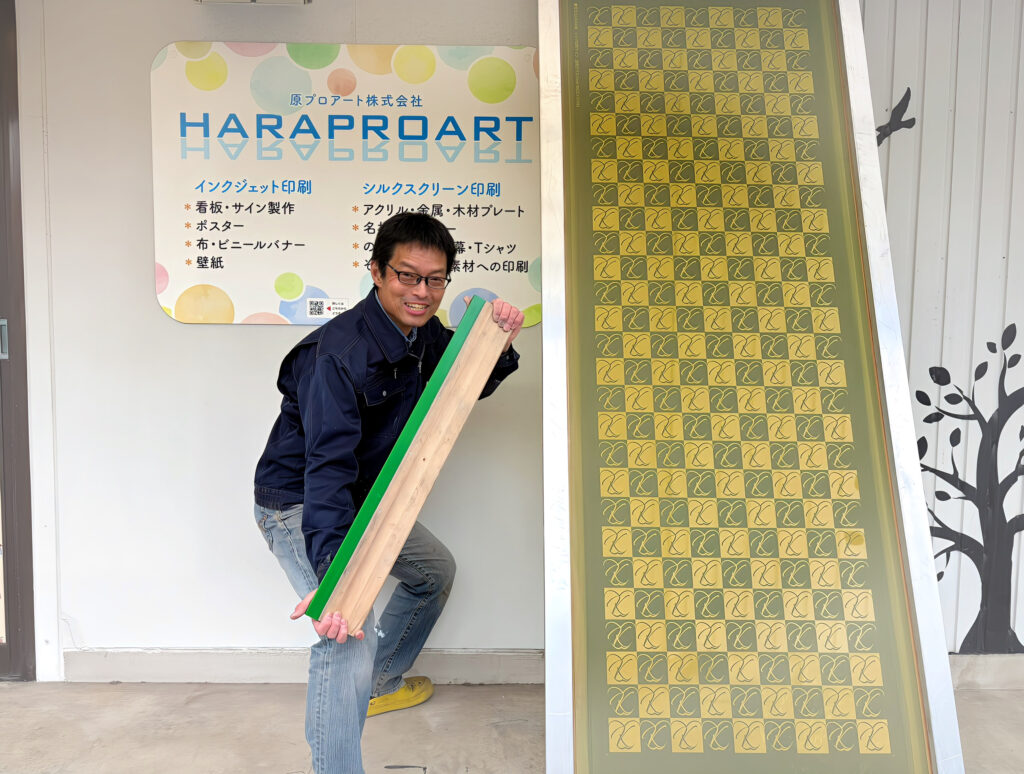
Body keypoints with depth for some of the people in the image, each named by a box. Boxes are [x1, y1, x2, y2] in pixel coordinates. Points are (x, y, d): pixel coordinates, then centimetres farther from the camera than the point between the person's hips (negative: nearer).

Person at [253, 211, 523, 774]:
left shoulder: (425, 336, -6)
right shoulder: (338, 351, -31)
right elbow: (328, 466, -39)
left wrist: (498, 345, -12)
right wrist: (332, 576, -49)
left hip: (361, 496, 9)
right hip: (297, 503, -9)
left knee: (434, 570, 23)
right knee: (349, 636, -26)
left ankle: (379, 684, 43)